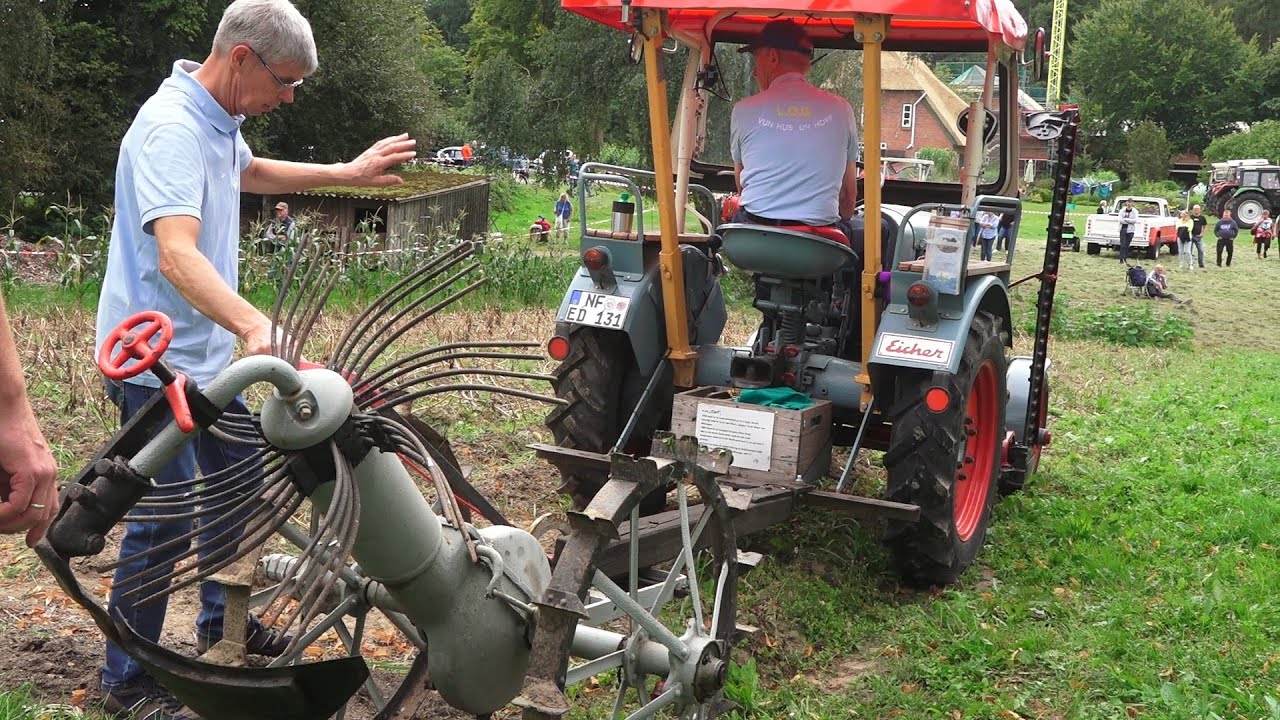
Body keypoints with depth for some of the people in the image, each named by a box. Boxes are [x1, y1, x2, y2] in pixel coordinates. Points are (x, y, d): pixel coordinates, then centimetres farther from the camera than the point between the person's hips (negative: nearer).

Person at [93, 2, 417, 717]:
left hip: (204, 356, 10)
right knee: (168, 519, -6)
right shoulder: (172, 128, -25)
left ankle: (221, 618, 40)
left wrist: (346, 173, 33)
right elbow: (176, 256, -39)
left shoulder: (219, 121, 7)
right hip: (156, 363, -10)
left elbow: (251, 172, 32)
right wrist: (255, 325, -54)